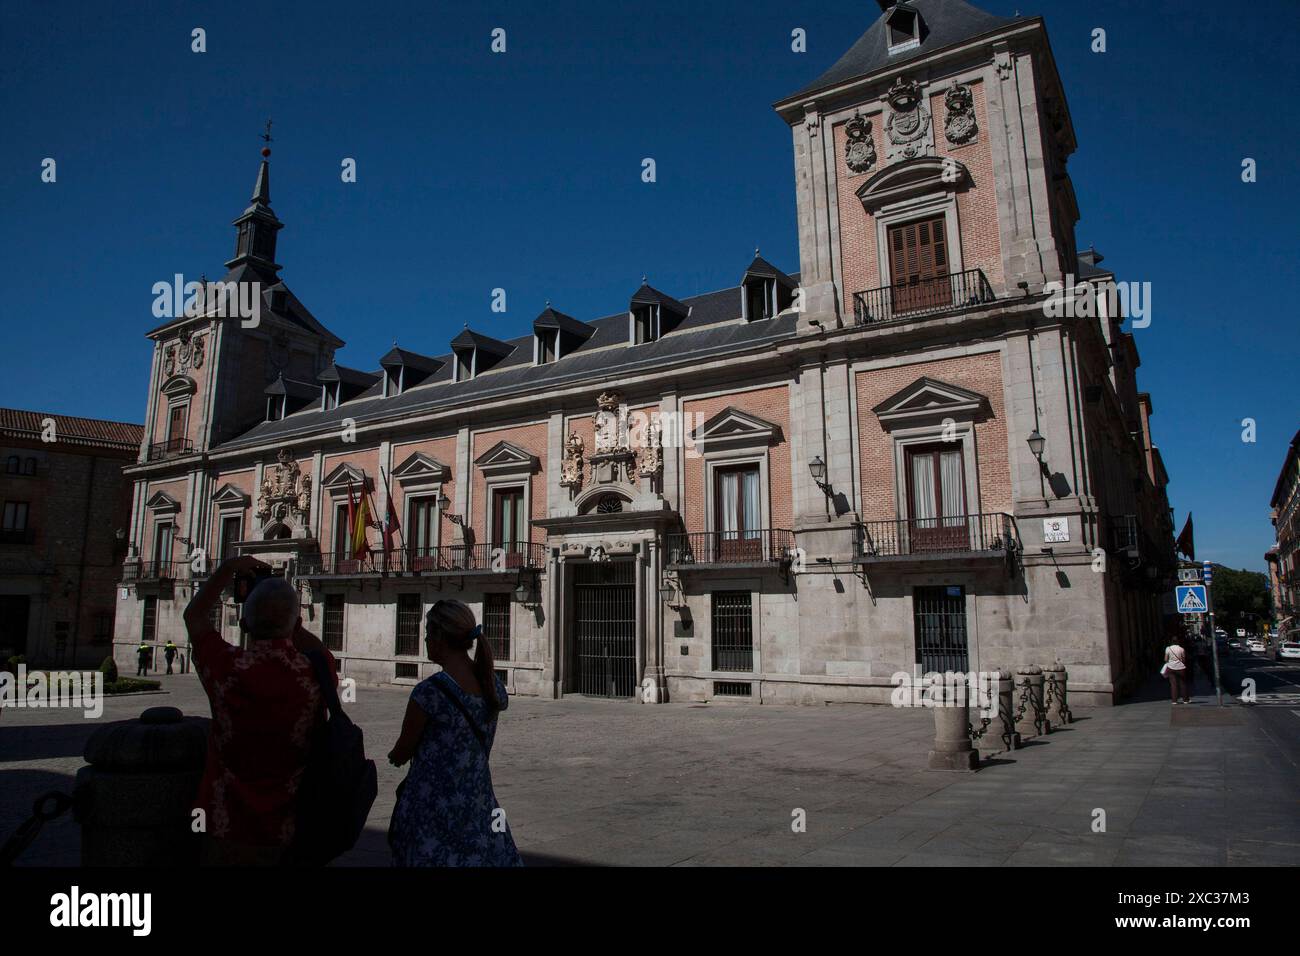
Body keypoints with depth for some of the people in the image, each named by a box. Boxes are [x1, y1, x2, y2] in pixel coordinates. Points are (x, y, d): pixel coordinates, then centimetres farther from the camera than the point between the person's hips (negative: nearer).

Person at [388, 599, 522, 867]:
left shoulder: (429, 692, -19)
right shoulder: (493, 686, 0)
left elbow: (401, 754, -7)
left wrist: (394, 756, 16)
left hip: (433, 807, -5)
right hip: (479, 805, 5)